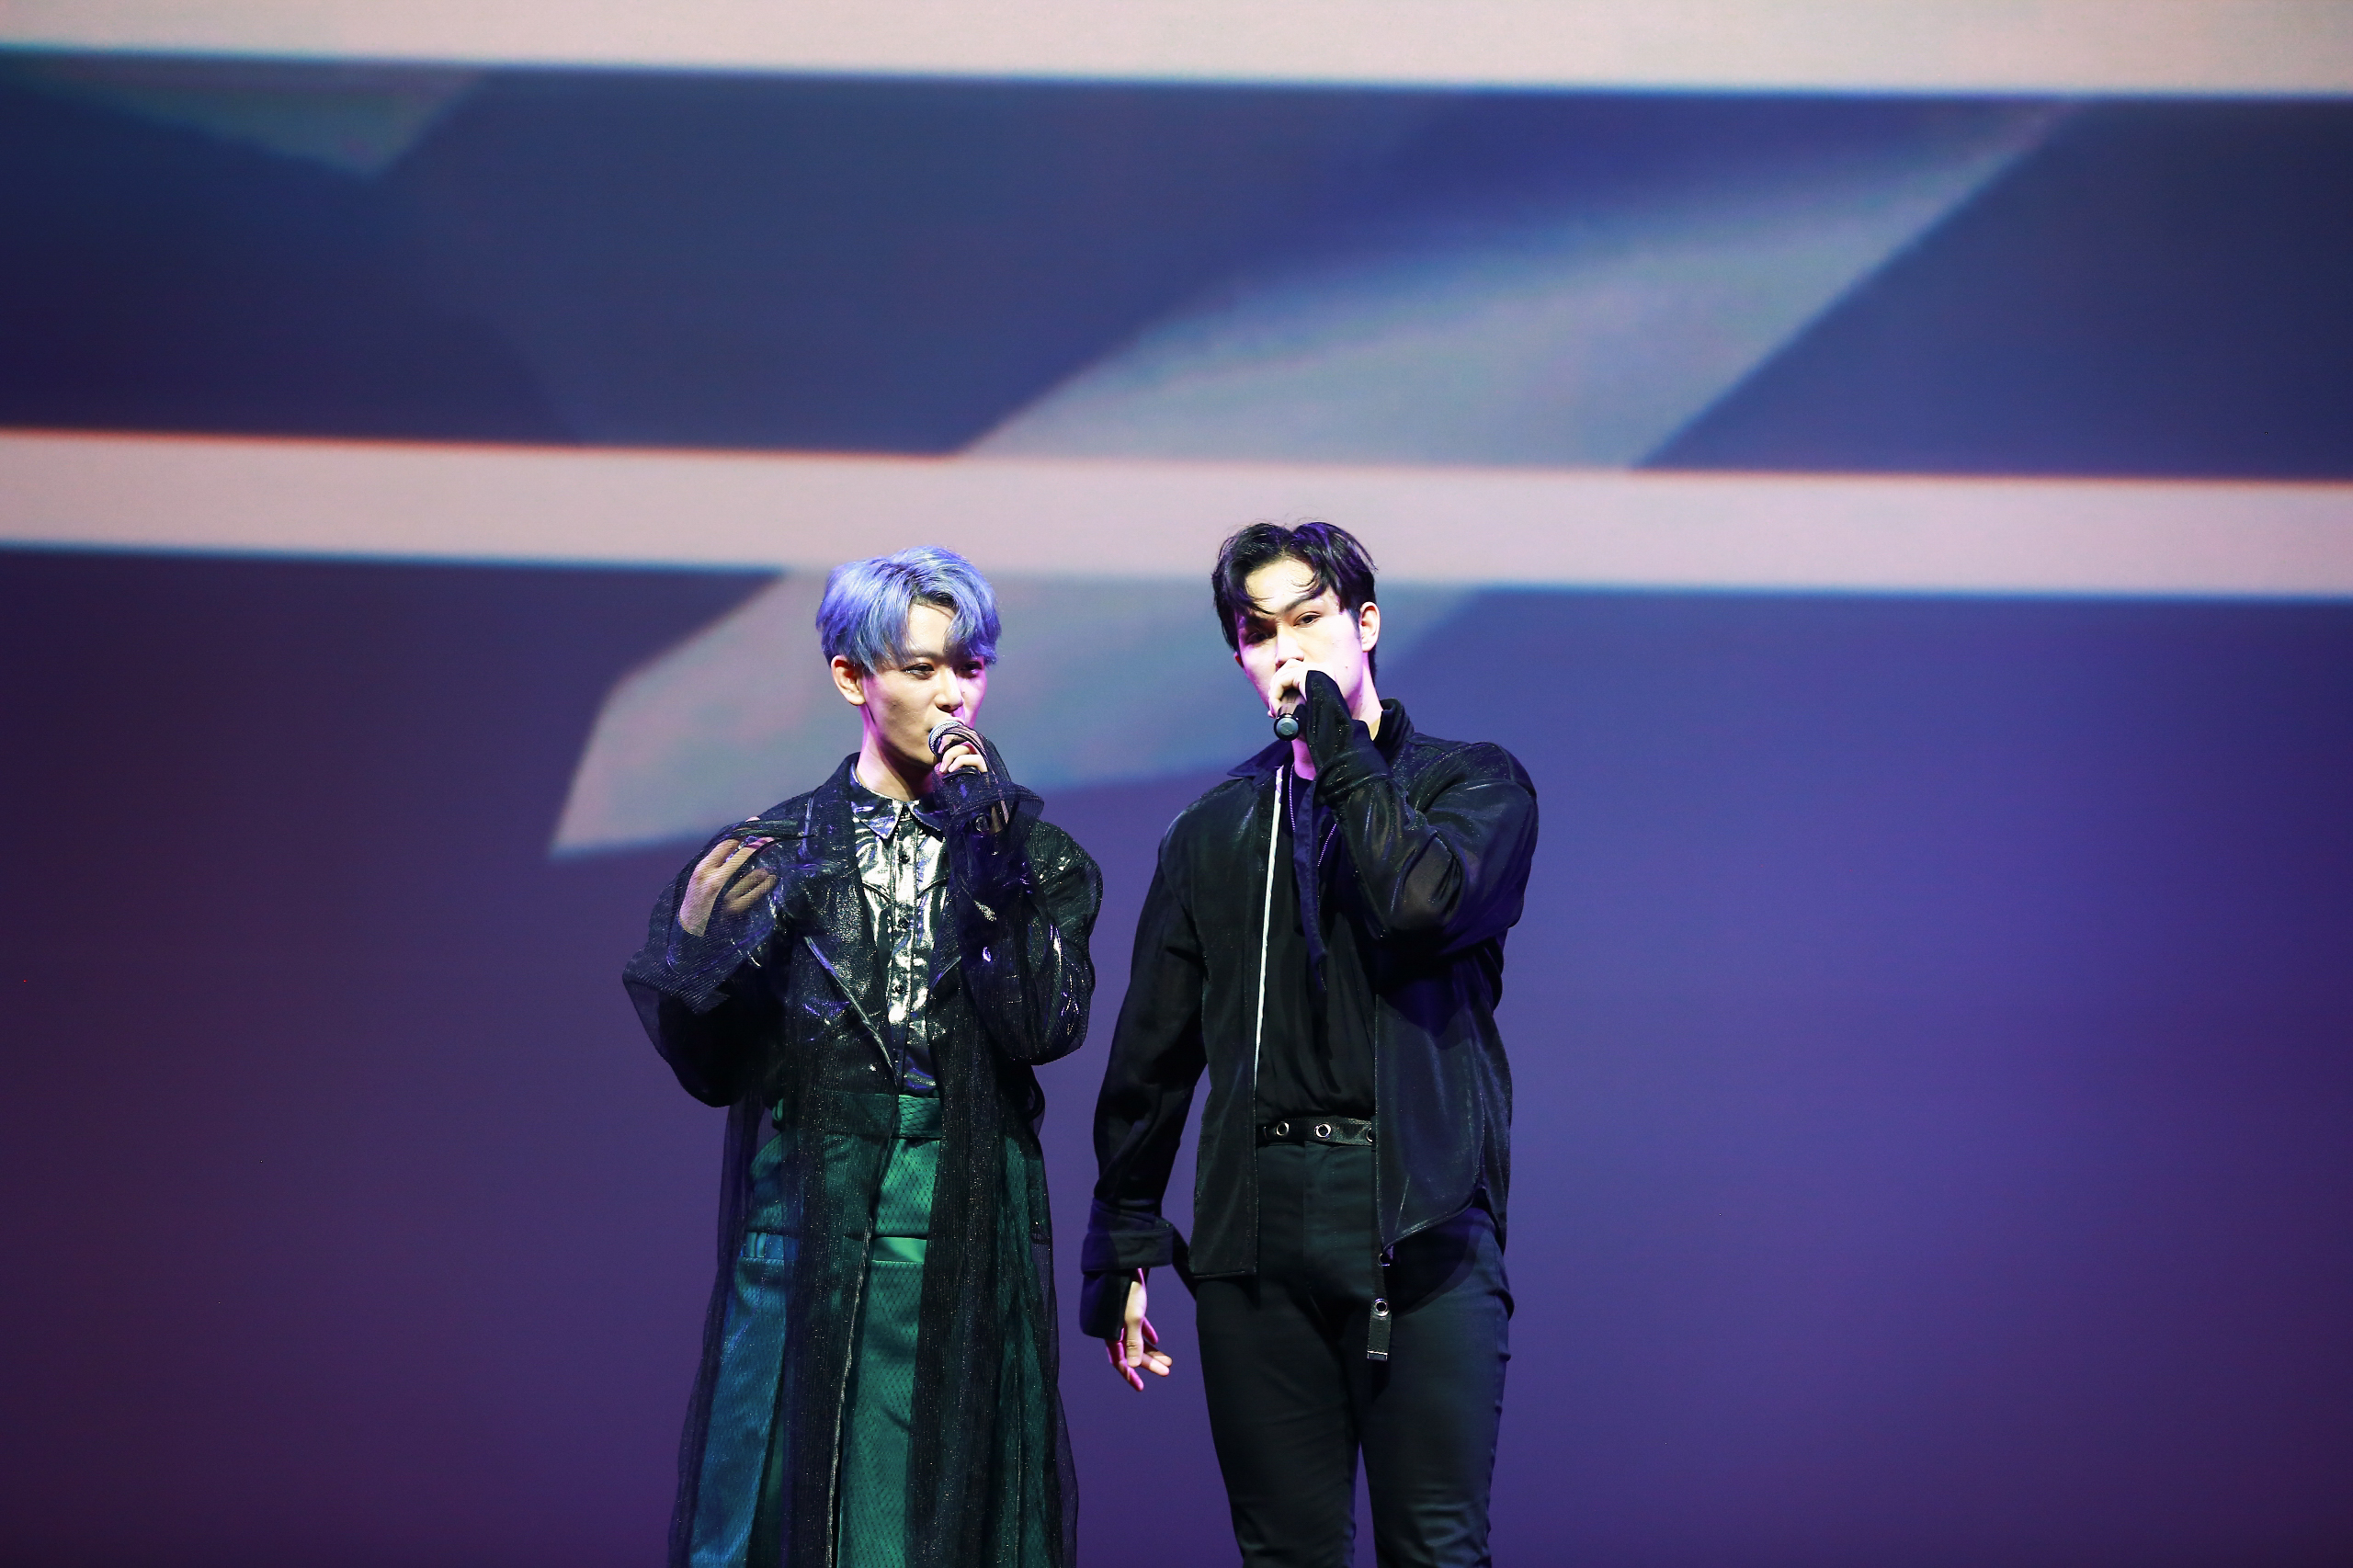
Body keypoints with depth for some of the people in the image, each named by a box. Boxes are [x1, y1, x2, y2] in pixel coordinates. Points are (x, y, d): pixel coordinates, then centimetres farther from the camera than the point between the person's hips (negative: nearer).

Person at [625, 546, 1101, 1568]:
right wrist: (706, 954, -16)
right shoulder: (774, 853, 8)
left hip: (965, 1249, 0)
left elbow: (1045, 1026, -9)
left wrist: (989, 858, -14)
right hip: (801, 1242, 0)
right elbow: (715, 1071, 3)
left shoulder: (1037, 860, 9)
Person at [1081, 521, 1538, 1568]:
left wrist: (1332, 732, -6)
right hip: (1256, 1217, 3)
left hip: (1422, 1217, -3)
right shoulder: (1217, 829, 18)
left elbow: (1424, 898, -15)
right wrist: (1121, 1248, 15)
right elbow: (1152, 1052, 19)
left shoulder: (1474, 782, 8)